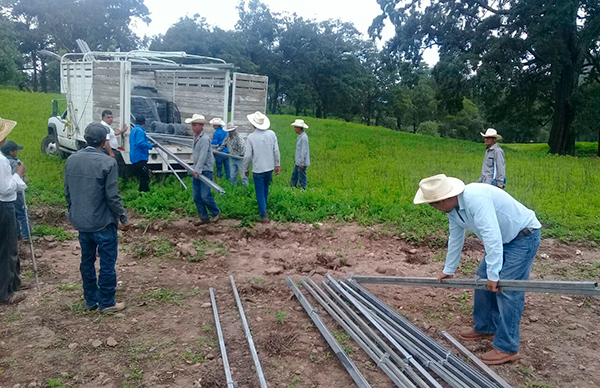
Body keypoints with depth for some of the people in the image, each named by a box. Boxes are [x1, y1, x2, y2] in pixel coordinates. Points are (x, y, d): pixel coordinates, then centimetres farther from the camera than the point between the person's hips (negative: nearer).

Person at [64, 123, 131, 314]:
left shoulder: (72, 160, 2)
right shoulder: (108, 162, -18)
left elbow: (67, 192, 9)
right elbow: (112, 196, -17)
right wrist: (123, 218, -6)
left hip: (81, 222, 7)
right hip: (103, 223, -6)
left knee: (87, 261, 17)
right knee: (107, 264, 5)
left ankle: (90, 300, 29)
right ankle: (107, 303, 15)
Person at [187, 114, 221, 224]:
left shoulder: (205, 138, -16)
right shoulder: (195, 137, 12)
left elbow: (203, 156, -22)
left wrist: (198, 170, -25)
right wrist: (194, 167, 18)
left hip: (205, 170, -9)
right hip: (197, 171, 9)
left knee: (205, 196, -8)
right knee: (197, 197, 8)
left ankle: (216, 213, 15)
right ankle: (204, 218, 17)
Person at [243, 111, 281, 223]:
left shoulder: (251, 137, -14)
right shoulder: (272, 134, -7)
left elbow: (248, 156, -10)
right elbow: (276, 151, -3)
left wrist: (246, 169, 5)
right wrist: (277, 165, 9)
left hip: (258, 169, -4)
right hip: (270, 167, 4)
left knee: (260, 192, 6)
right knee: (265, 189, 24)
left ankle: (264, 215, 6)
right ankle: (263, 208, 39)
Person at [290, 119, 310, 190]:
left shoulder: (303, 137, -21)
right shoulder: (300, 136, 10)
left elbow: (304, 151, -22)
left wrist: (302, 163, -20)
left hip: (302, 163, -10)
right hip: (298, 162, 10)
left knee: (302, 177, 0)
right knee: (294, 175, 18)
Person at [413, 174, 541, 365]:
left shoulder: (476, 199, -33)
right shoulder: (453, 208, -2)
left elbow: (492, 236, -36)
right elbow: (455, 238, 12)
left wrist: (493, 274, -33)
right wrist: (448, 270, 20)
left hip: (524, 236, -10)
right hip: (504, 238, 10)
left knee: (508, 288, -12)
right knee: (483, 277, 13)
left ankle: (507, 348, -4)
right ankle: (485, 328, 28)